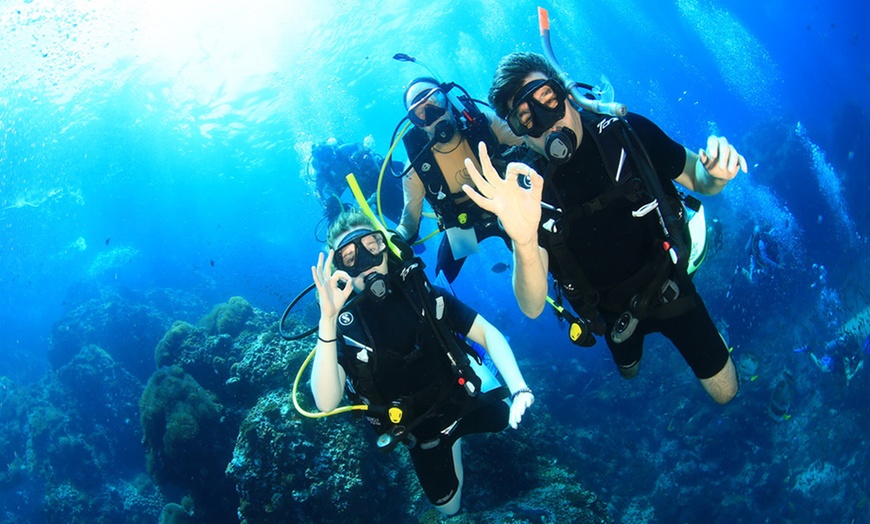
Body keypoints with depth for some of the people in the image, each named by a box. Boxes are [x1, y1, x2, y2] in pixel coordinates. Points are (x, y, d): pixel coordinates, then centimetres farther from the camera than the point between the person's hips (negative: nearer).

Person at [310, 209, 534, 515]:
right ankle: (454, 440, 41)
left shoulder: (421, 291, -14)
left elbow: (487, 333, -16)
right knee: (449, 508, 15)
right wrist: (328, 321, -47)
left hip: (467, 401, 2)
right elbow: (326, 403, -36)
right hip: (423, 431, -1)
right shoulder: (343, 323, -22)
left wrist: (518, 389, -33)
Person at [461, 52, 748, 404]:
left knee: (725, 391, 12)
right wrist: (523, 240, -55)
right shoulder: (523, 188, -25)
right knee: (630, 371, 30)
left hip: (668, 285, -1)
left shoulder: (627, 133, -23)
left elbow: (698, 180, -6)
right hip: (614, 310, 1)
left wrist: (715, 174, -33)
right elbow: (532, 308, -34)